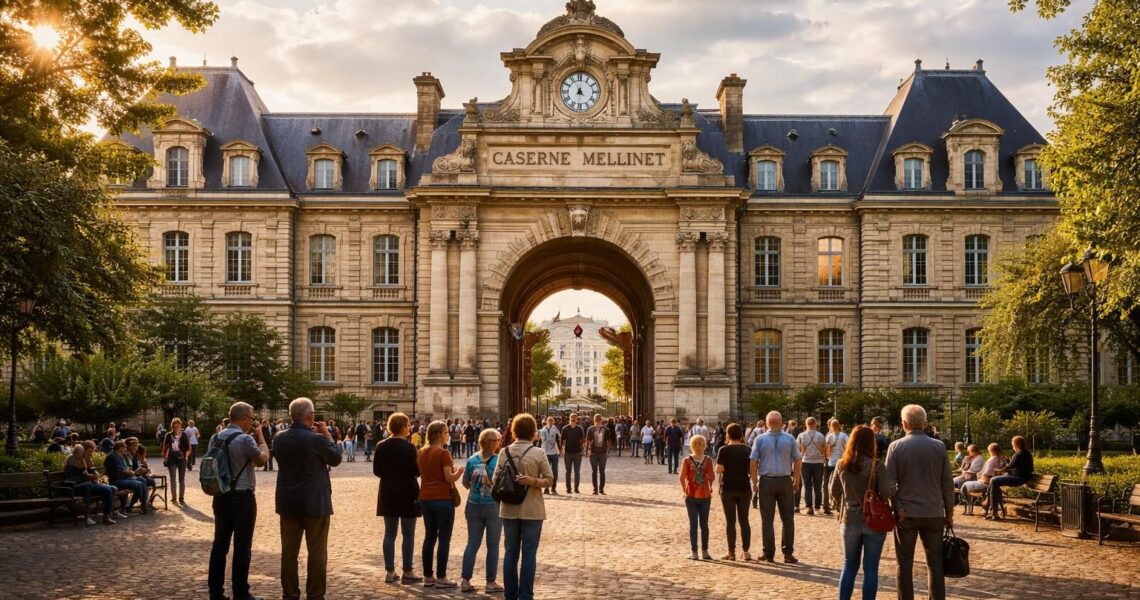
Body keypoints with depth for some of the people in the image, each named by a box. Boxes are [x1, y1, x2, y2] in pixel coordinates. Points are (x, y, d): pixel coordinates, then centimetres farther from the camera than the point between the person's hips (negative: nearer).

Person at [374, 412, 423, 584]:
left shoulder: (381, 446, 0)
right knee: (408, 534, 4)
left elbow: (376, 470, 4)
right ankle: (407, 572, 5)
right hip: (407, 493, -5)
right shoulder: (409, 447, -15)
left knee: (389, 533, 10)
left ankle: (390, 572, 11)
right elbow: (416, 471, -13)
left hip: (388, 493, 5)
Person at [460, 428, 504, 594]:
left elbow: (465, 483, 6)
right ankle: (490, 583, 10)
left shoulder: (472, 460, -1)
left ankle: (465, 580, 10)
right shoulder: (499, 460, -12)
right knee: (493, 545, 6)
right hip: (493, 506, -3)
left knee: (472, 543, 10)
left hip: (474, 505, 3)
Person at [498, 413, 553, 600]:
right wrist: (533, 481, -15)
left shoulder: (504, 452, -3)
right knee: (529, 554, 2)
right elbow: (549, 479, -10)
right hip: (532, 510, -3)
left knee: (511, 553, 12)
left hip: (509, 509, 3)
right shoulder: (538, 453, -9)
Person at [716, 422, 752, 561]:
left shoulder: (724, 450, -9)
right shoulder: (747, 450, 1)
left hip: (728, 489, -3)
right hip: (744, 489, 3)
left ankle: (731, 552, 4)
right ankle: (746, 552, 9)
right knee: (744, 521, 10)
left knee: (730, 521, 3)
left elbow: (719, 470, -11)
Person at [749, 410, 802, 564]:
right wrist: (796, 481, 8)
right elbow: (797, 460, -1)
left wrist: (755, 482, 2)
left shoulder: (760, 439, -3)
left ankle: (769, 554, 9)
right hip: (785, 481, 0)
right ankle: (788, 553, 7)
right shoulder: (790, 439, -2)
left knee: (767, 519, 7)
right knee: (787, 518, 10)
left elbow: (753, 462, -6)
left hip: (766, 482, 0)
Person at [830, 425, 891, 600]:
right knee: (870, 568, 5)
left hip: (849, 520, 3)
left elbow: (834, 492, 6)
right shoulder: (876, 465, -13)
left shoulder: (841, 464, -1)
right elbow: (886, 493, -14)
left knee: (849, 566, 15)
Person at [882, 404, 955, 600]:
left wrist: (897, 507, 0)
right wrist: (949, 511, 9)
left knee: (905, 564, 7)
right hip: (934, 513, 1)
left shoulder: (896, 446, -5)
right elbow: (948, 483, 1)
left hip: (906, 513, -1)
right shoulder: (939, 446, -1)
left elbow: (889, 482, -9)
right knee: (935, 564, 8)